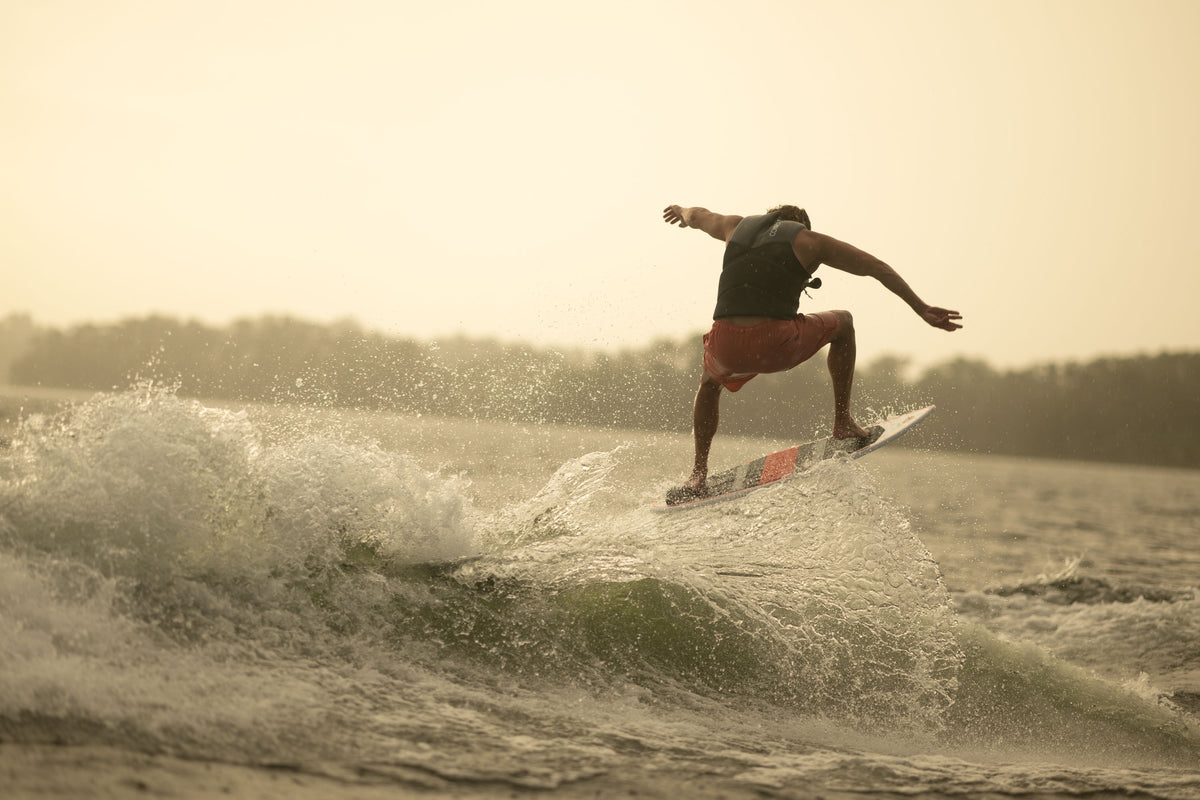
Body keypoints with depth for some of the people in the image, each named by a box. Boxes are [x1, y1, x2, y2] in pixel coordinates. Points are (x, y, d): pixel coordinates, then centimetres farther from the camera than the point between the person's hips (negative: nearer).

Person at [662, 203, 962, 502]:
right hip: (776, 345, -3)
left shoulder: (737, 227, 26)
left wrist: (682, 214, 72)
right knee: (842, 323, 27)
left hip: (727, 346, 3)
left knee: (709, 383, 39)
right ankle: (843, 424, 27)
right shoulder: (808, 240, 16)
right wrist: (922, 309, 13)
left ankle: (698, 476, 28)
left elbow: (698, 216, 49)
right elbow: (877, 268, 13)